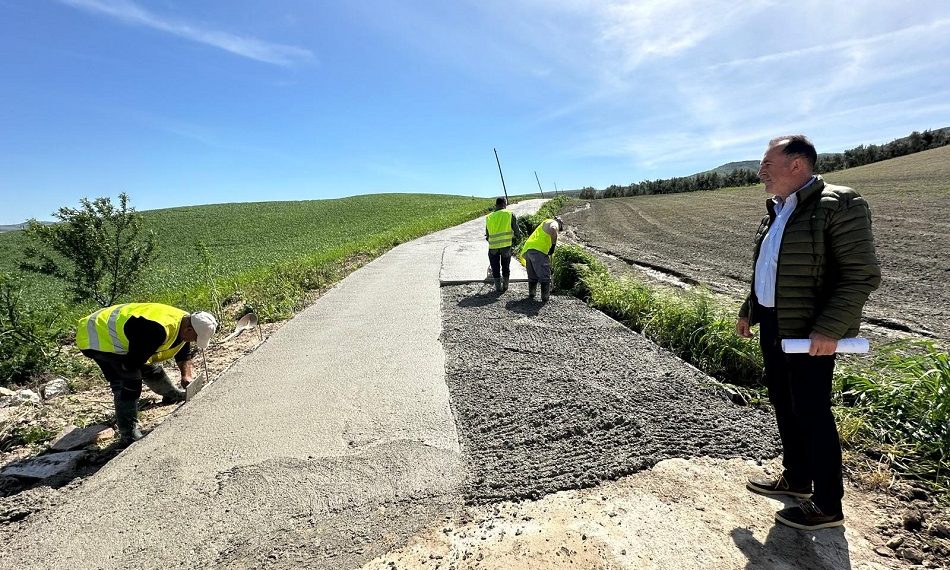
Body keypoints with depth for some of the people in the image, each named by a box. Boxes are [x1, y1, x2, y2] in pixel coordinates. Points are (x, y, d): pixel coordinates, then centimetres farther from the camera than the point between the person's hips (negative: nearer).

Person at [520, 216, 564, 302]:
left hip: (527, 250, 8)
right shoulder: (553, 223, 10)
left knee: (532, 276, 20)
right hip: (538, 250, -8)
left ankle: (531, 295, 21)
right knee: (545, 276, 2)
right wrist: (553, 245, -11)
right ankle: (545, 298, 5)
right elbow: (553, 230, -18)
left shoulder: (544, 224, 36)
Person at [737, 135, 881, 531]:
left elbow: (862, 275, -18)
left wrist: (828, 329, -24)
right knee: (784, 405, 17)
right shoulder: (777, 210, 14)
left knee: (811, 413, 1)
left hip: (810, 332, -8)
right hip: (773, 325, 9)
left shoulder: (839, 205, -13)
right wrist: (749, 311, 21)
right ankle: (796, 478, 34)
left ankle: (827, 505, 17)